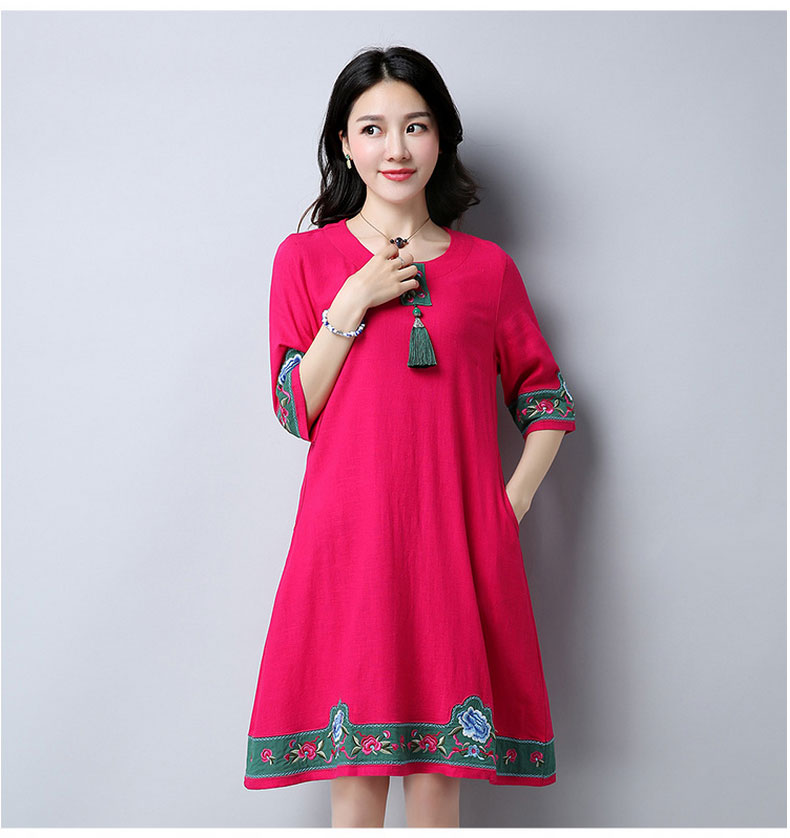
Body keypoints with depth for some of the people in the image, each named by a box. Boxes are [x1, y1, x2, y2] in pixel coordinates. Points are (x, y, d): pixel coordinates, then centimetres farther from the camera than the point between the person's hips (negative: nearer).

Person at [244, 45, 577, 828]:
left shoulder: (487, 268, 9)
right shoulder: (306, 257, 7)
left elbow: (547, 400, 15)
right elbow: (296, 411, 1)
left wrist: (512, 502, 2)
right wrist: (355, 301, -8)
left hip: (458, 543, 1)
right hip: (349, 533, -1)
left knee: (440, 774, 5)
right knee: (354, 773, 2)